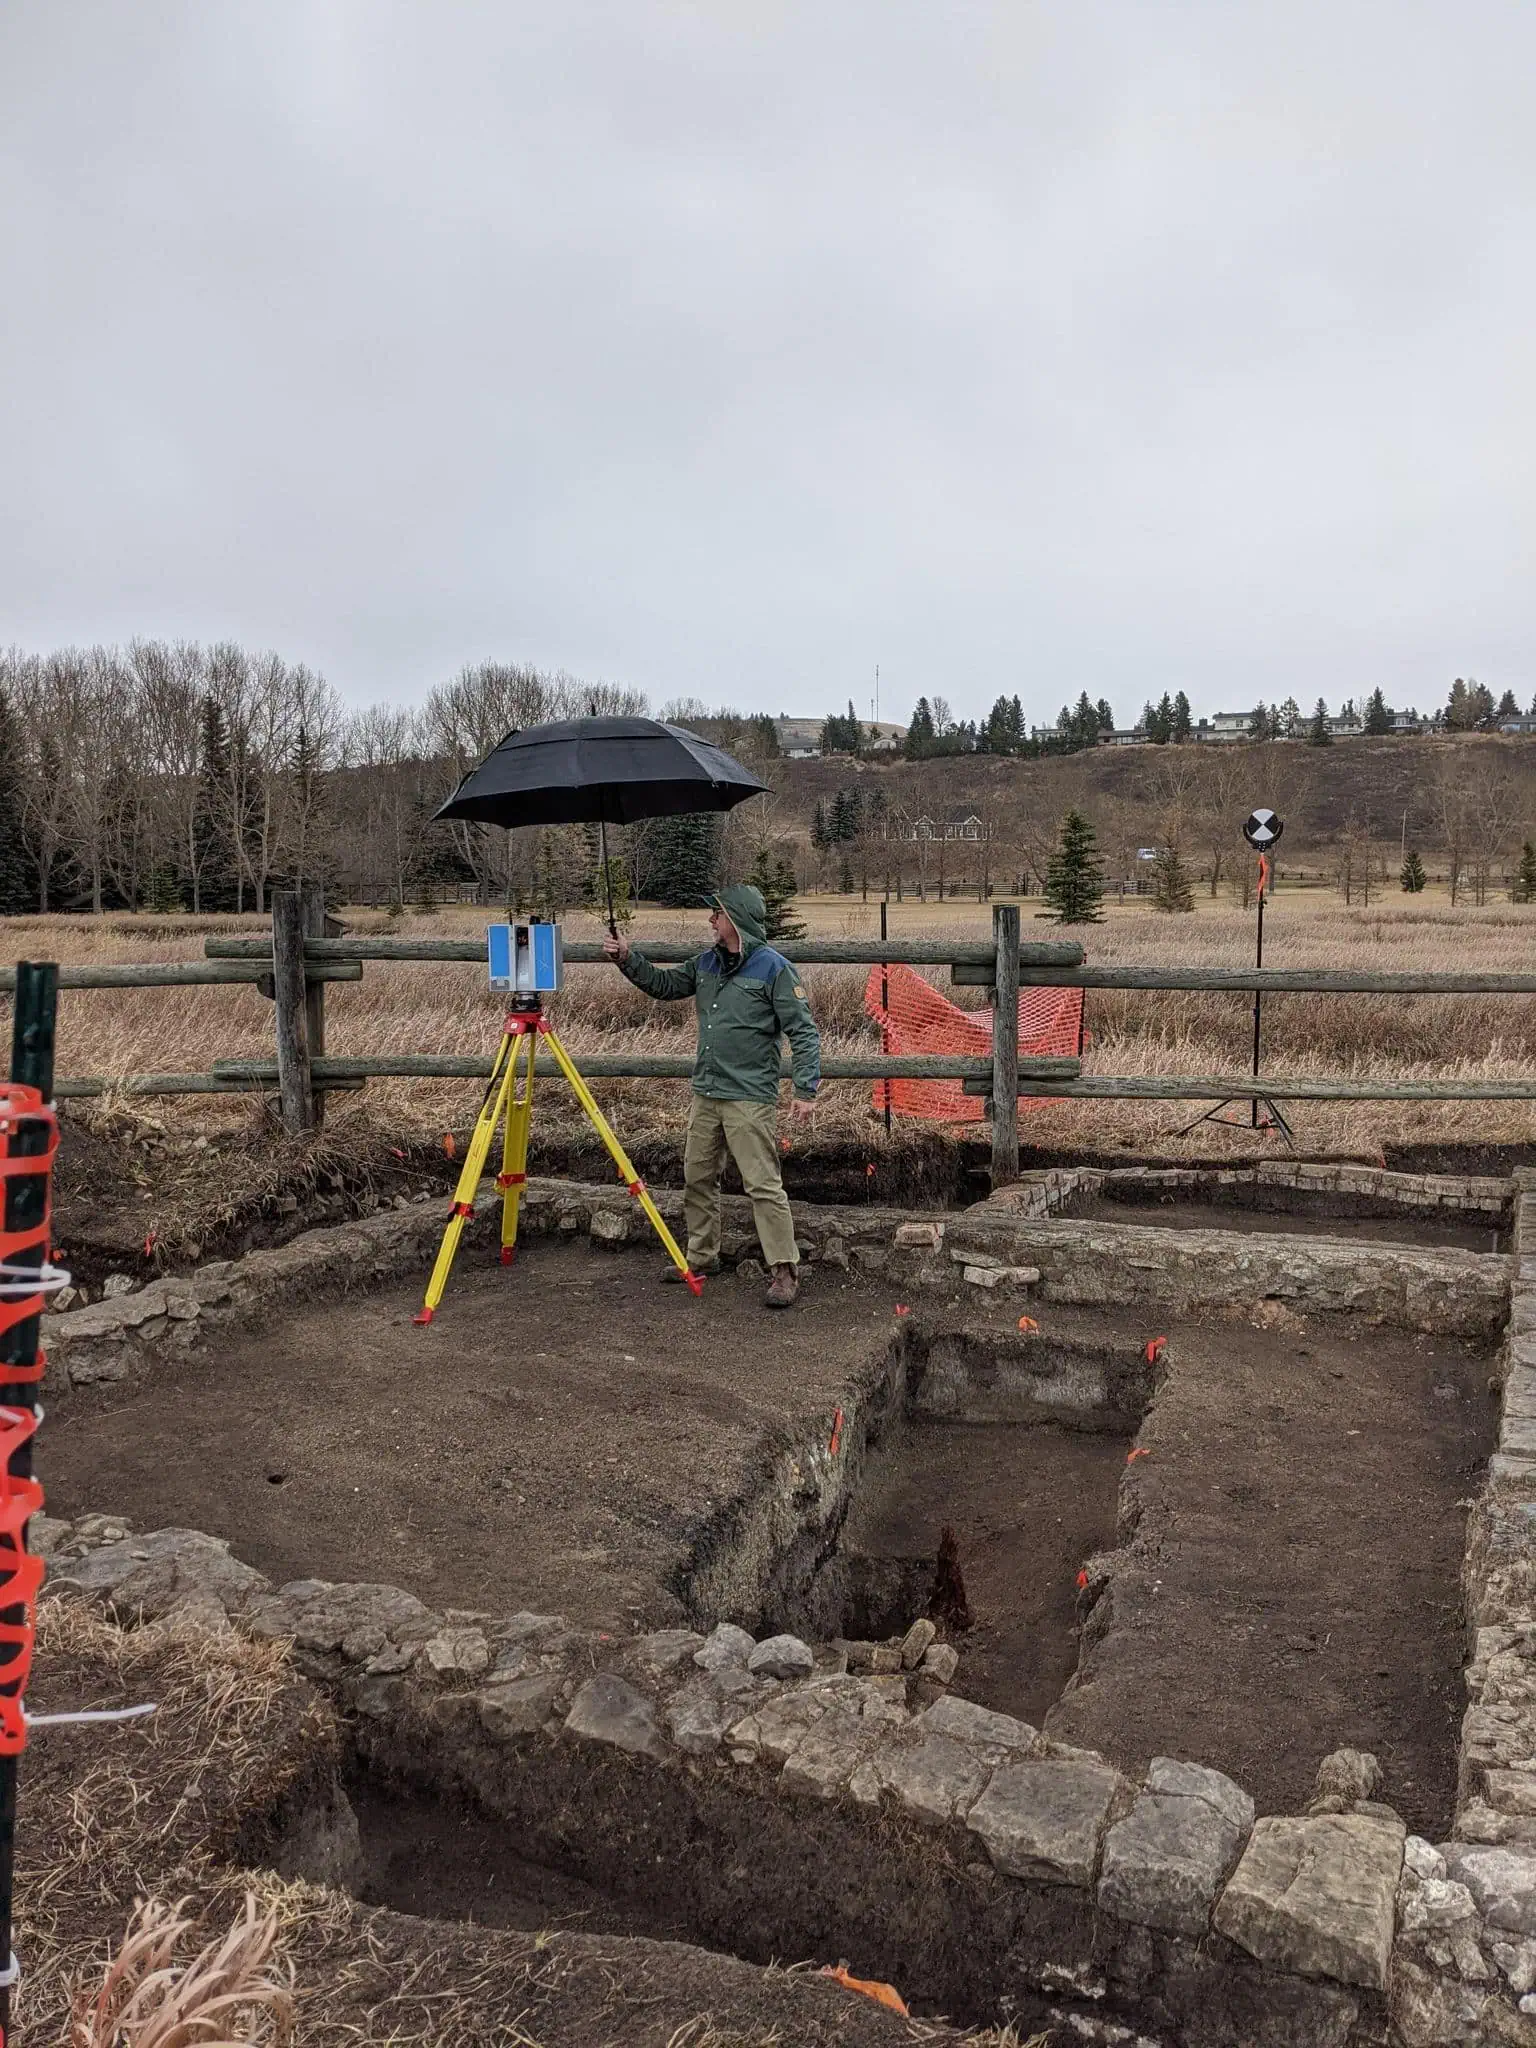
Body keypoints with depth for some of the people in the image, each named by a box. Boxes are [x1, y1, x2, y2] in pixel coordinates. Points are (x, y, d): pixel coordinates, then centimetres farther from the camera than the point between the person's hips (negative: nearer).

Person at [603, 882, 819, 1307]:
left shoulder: (773, 968, -10)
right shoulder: (706, 963, 11)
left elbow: (803, 1032, -11)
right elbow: (663, 985, 24)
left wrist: (806, 1089, -17)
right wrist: (628, 958, 9)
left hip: (750, 1099, -8)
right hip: (705, 1094, 8)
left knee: (763, 1186, -7)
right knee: (697, 1179, 15)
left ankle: (784, 1271, 0)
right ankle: (701, 1257, 29)